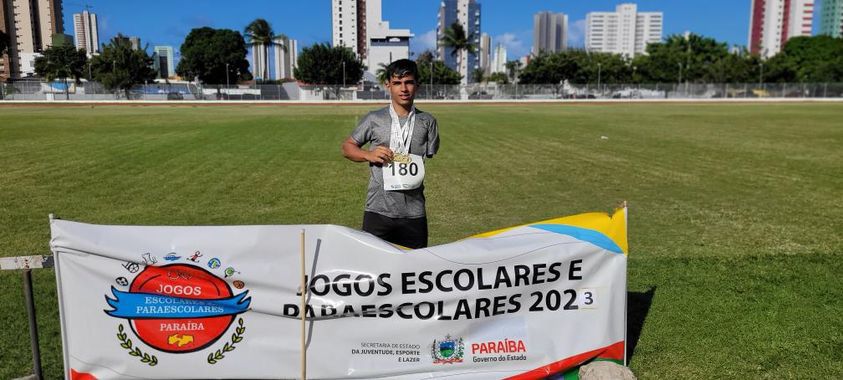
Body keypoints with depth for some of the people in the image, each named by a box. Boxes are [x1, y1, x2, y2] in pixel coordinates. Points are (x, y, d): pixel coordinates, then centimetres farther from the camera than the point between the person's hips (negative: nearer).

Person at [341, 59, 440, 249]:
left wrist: (423, 173, -12)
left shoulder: (427, 122, 7)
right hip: (378, 211, -1)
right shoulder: (374, 119, 3)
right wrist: (368, 155, -8)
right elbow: (347, 146, 11)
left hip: (414, 213, 1)